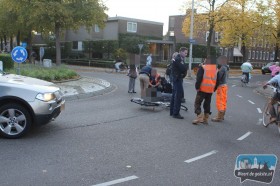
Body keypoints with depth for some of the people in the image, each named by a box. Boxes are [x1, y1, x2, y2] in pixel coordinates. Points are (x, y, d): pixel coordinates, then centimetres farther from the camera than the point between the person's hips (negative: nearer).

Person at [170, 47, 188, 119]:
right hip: (178, 79, -11)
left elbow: (183, 69, 16)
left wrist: (183, 73, -1)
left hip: (177, 79, 11)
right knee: (179, 95, -10)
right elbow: (183, 69, -23)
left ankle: (172, 112, 22)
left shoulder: (179, 59, 18)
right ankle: (176, 113, -7)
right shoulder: (178, 59, -15)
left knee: (174, 95, 14)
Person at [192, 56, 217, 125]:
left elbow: (199, 78, -14)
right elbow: (217, 81, 14)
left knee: (197, 103, 0)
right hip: (211, 90, 6)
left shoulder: (203, 68, -7)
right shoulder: (216, 69, 11)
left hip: (202, 89, -6)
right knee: (207, 104, 15)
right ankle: (205, 119, 18)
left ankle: (199, 118, -11)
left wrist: (197, 87, -7)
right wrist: (214, 89, 19)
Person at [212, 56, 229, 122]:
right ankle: (222, 116, 24)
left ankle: (219, 117, 1)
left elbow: (218, 78, -20)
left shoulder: (222, 68, -17)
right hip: (224, 85, 9)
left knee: (219, 102, -4)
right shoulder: (226, 68, 10)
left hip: (221, 86, -9)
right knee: (223, 101, 15)